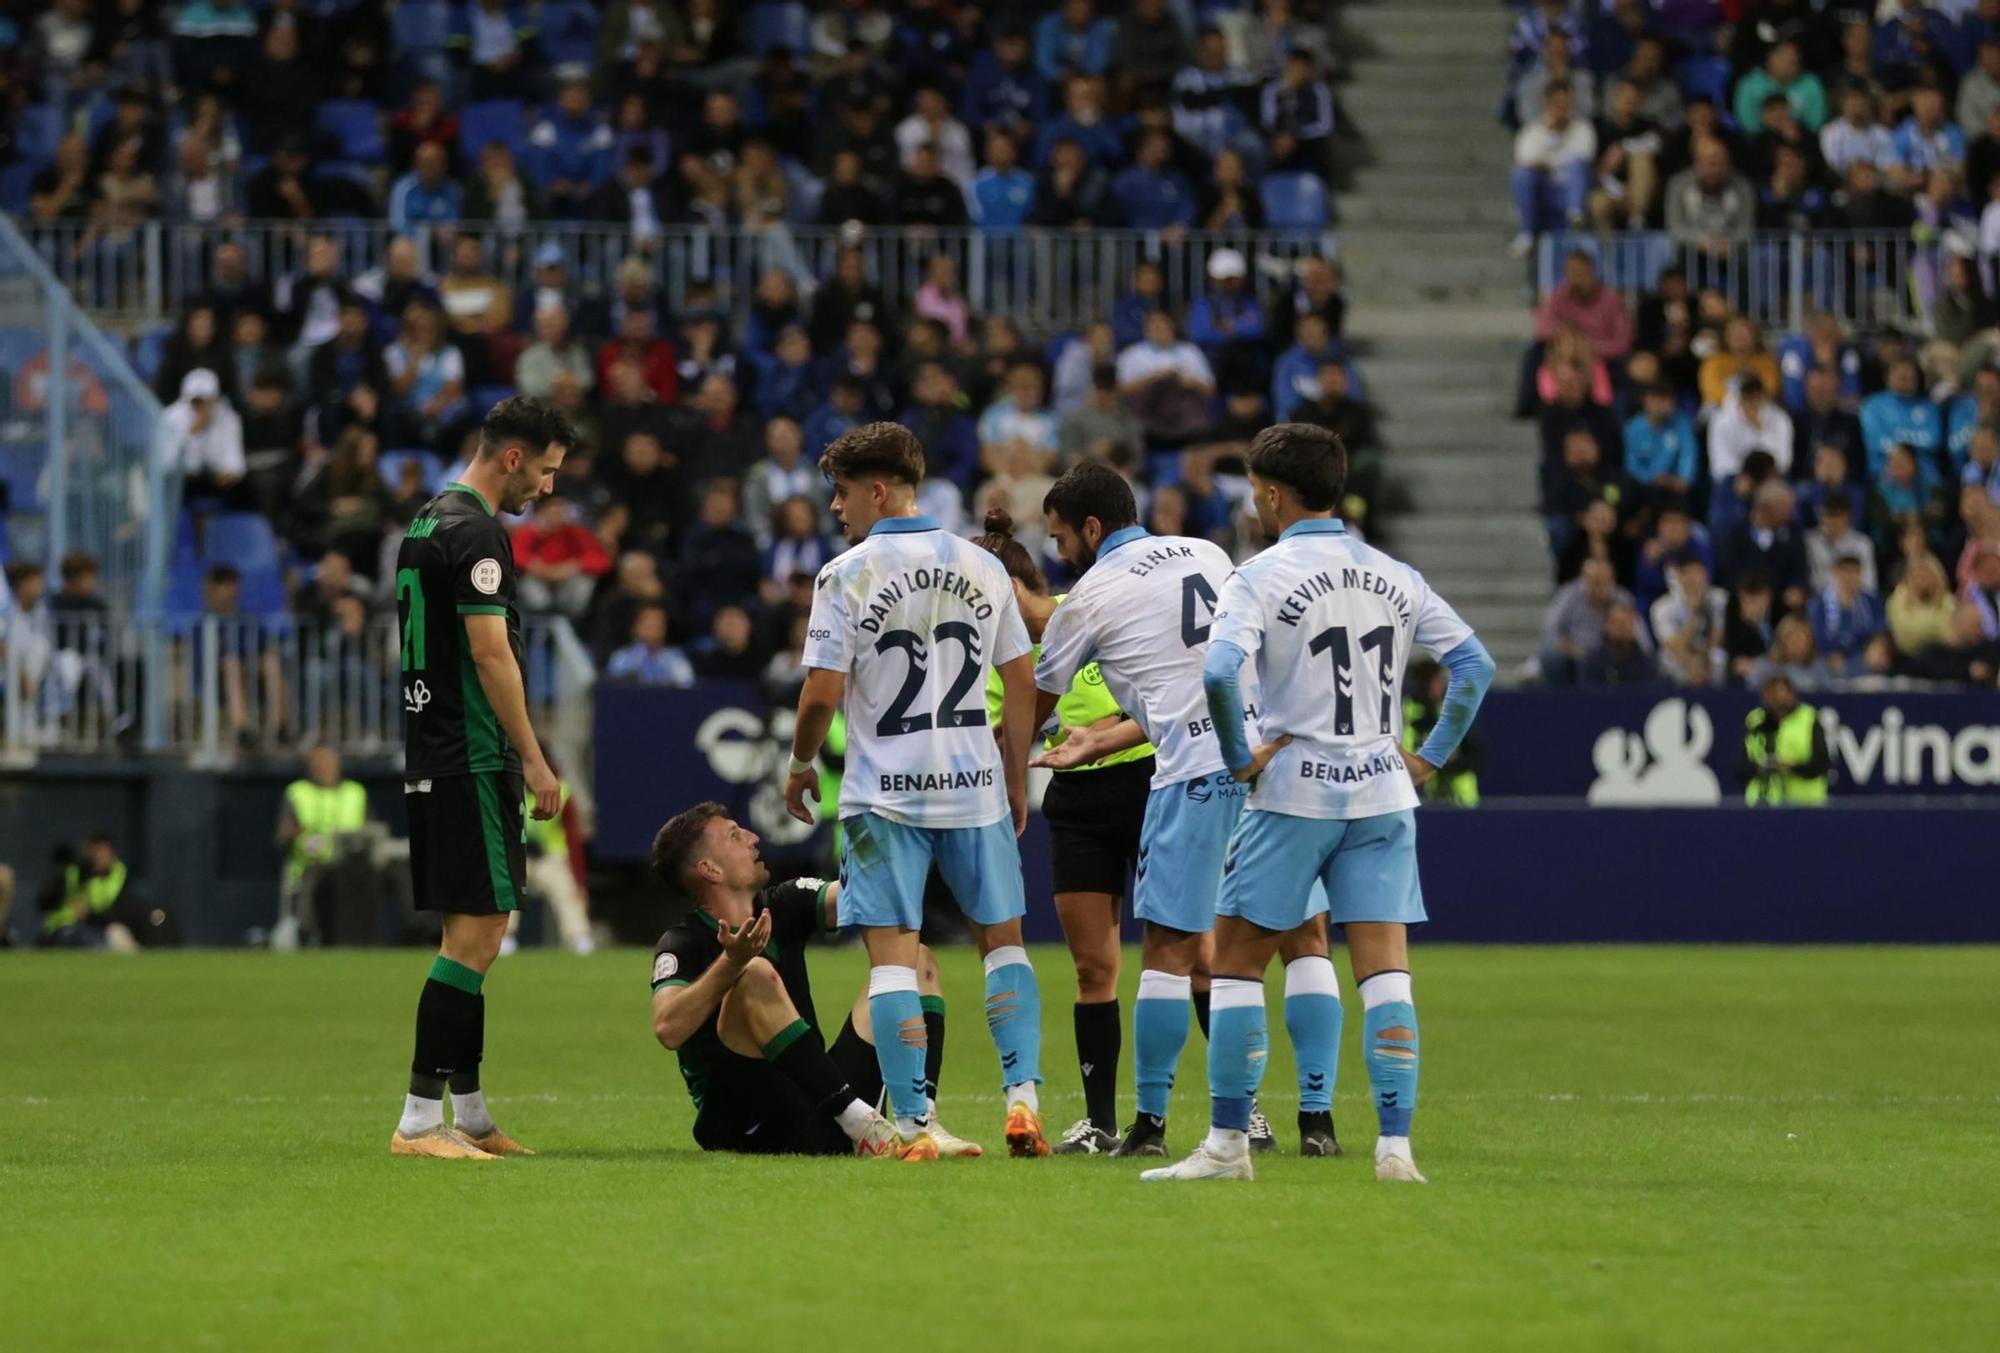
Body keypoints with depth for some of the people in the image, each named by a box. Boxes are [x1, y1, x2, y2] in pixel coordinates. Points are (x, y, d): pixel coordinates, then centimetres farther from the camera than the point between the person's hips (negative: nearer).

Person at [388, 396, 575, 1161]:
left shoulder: (429, 522, 17)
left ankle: (469, 1112, 18)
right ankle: (420, 1119, -15)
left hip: (430, 754, 10)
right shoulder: (475, 532, -14)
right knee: (476, 932, -11)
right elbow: (491, 653, -18)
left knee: (475, 930, 14)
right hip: (471, 758, -10)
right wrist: (535, 760, -14)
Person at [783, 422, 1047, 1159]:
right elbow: (1021, 684, 8)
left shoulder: (845, 575, -8)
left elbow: (822, 693, -10)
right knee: (1002, 939, 15)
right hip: (976, 787, 4)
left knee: (892, 954, -1)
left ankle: (913, 1123, -7)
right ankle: (1022, 1093, 3)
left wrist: (801, 765, 8)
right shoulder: (982, 568, 5)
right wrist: (1016, 781, 18)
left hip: (885, 794, -4)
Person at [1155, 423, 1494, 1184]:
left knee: (1236, 960, 6)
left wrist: (1241, 758, -9)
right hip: (1381, 795, 4)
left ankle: (1227, 1142, 5)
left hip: (1293, 789, -4)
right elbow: (1474, 665, 9)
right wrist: (1430, 757, 12)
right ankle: (1395, 1145, -7)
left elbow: (1219, 672, -22)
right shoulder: (1393, 578, 9)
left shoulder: (1262, 577, -7)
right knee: (1385, 971, 2)